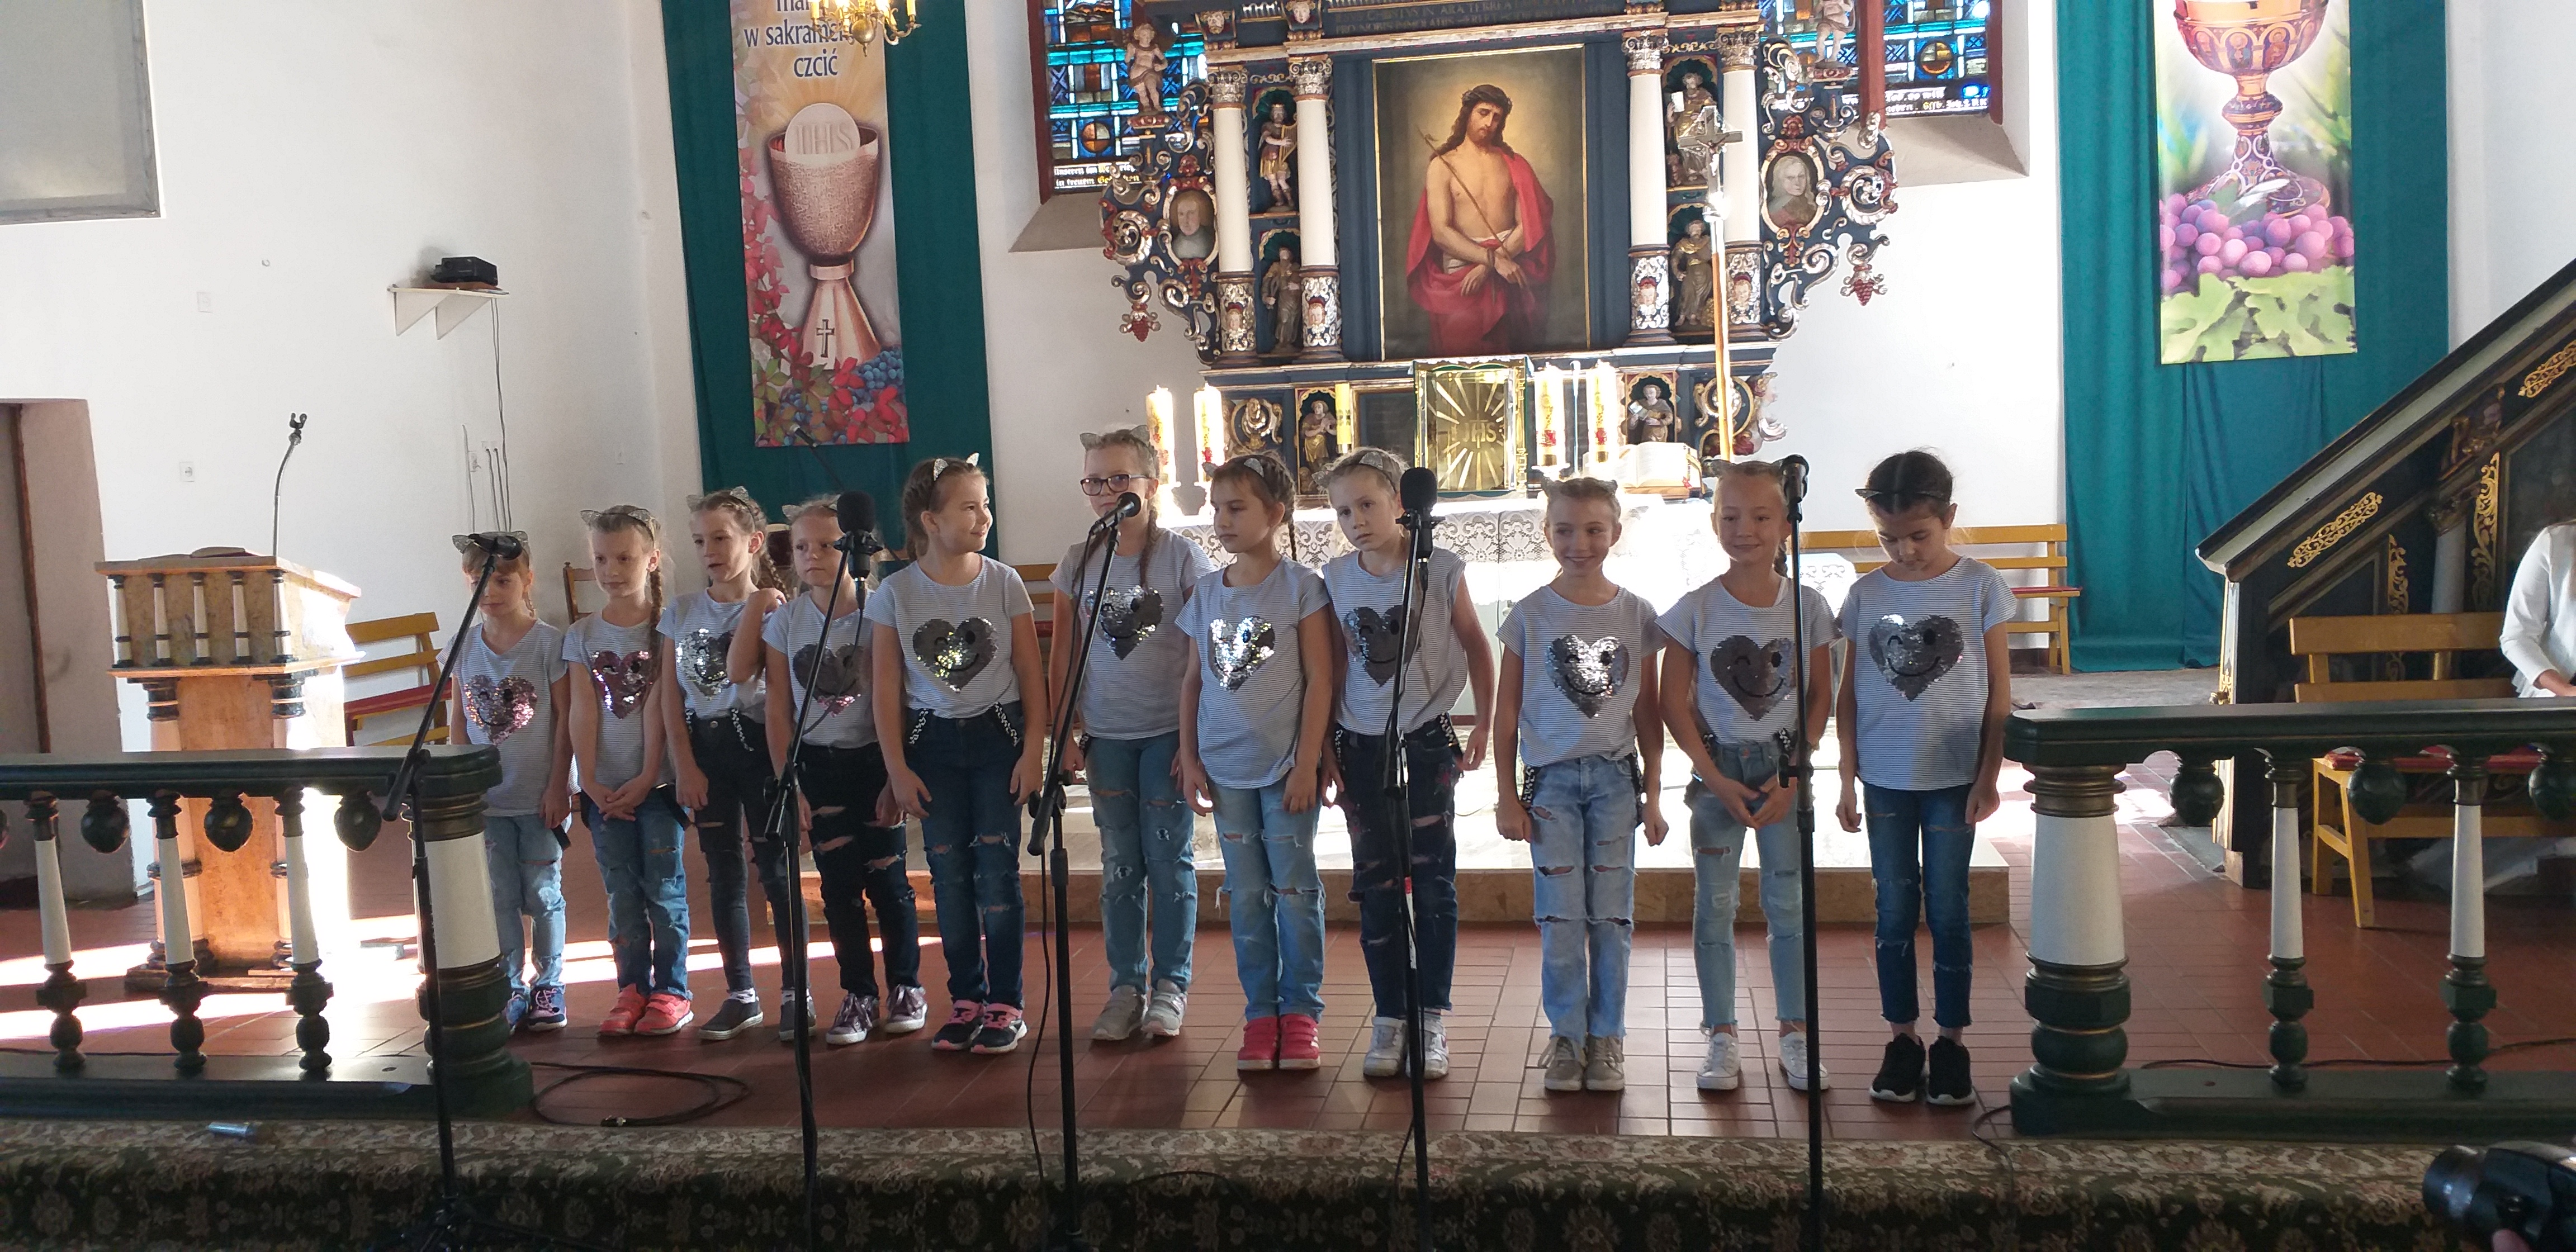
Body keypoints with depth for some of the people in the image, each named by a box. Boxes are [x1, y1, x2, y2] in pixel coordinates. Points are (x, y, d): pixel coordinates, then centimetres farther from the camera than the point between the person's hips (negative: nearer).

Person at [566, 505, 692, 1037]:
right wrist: (590, 781, -6)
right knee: (622, 894, 7)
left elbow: (658, 707, -8)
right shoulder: (582, 635, 6)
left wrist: (646, 780, -12)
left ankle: (672, 990, 9)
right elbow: (583, 711, 2)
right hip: (605, 788, 3)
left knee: (663, 888, 0)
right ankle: (632, 989, 16)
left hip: (656, 783, -3)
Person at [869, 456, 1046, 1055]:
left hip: (998, 736, -1)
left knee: (997, 870, -2)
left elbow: (1031, 674, -1)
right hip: (932, 741, 1)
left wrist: (1034, 749, -6)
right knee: (948, 874, 6)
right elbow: (886, 689, 0)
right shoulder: (895, 594, -3)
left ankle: (1005, 1005, 7)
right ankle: (965, 1000, 18)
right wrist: (897, 768, -2)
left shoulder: (1004, 583, -3)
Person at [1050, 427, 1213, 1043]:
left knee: (1169, 859, 2)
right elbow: (1062, 656, 9)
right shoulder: (1078, 563, 5)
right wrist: (1065, 731, 3)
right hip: (1105, 735, 3)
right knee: (1119, 865, 9)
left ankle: (1170, 985, 13)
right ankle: (1126, 986, 17)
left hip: (1170, 731, -3)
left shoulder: (1182, 558, -6)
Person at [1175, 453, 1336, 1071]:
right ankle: (1260, 1013, 18)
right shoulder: (1206, 592, 7)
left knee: (1295, 892, 2)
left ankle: (1301, 1013, 13)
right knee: (1246, 897, 10)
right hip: (1226, 768, 4)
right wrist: (1189, 758, 6)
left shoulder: (1300, 587, -6)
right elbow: (1193, 681, 11)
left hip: (1286, 766, -4)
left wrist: (1307, 763, -12)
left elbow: (1320, 679, -8)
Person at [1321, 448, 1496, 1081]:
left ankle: (1431, 1020, 10)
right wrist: (1325, 743, 10)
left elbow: (1475, 646, 3)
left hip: (1427, 743, -2)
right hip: (1362, 745, 3)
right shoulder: (1335, 578, 1)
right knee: (1376, 886, 5)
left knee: (1434, 881, 1)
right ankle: (1389, 1018, 14)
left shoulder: (1441, 568, -8)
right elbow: (1337, 663, 10)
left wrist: (1484, 725, 1)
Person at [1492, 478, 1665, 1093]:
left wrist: (1652, 793, 4)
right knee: (1560, 917, 2)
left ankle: (1607, 1036, 17)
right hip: (1551, 777, -1)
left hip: (1615, 777, 1)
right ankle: (1567, 1036, 15)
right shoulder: (1530, 615, -2)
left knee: (1612, 914, 5)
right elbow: (1507, 710, 2)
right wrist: (1506, 794, 0)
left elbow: (1648, 712, 7)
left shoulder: (1637, 616, 2)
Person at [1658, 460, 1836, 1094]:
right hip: (1718, 769, 0)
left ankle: (1795, 1034, 17)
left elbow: (1820, 697, 2)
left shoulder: (1807, 605, -2)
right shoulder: (1695, 609, -6)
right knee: (1715, 904, 4)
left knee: (1789, 902, 5)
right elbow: (1675, 702, -3)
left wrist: (1794, 777, -7)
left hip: (1785, 768, 1)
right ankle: (1721, 1038, 13)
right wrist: (1715, 779, -9)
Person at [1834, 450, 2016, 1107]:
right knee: (1894, 912, 9)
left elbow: (1999, 691, -2)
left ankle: (1951, 1041, 17)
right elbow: (1850, 694, 5)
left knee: (1948, 911, 5)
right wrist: (1848, 778, 3)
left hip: (1952, 778, -2)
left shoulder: (1979, 586, -5)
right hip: (1885, 779, 2)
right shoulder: (1867, 594, 1)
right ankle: (1902, 1038, 20)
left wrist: (1988, 776, -6)